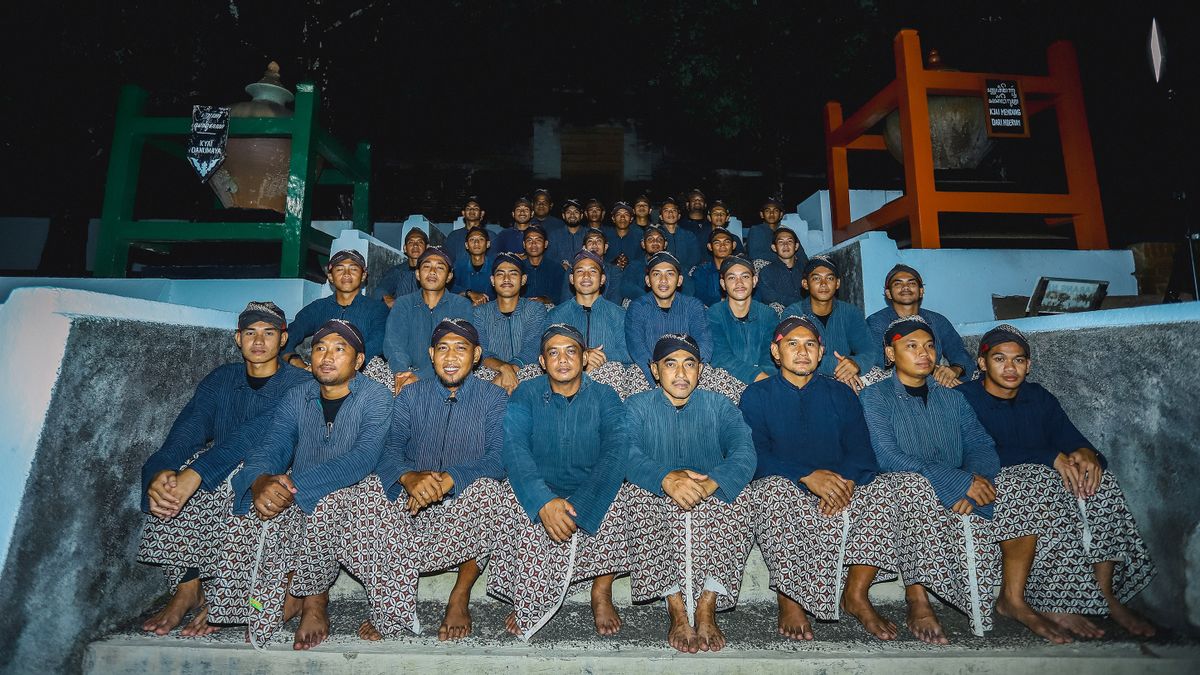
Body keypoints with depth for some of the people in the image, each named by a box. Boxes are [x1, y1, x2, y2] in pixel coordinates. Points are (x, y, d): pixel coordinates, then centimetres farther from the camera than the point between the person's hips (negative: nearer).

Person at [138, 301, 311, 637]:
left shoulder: (299, 383, -9)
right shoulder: (220, 379, 8)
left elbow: (256, 433, -25)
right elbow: (188, 428, -10)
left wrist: (194, 474, -37)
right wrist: (160, 472, -30)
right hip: (223, 475, 5)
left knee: (216, 477, -32)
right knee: (162, 471, -20)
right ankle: (185, 587, -16)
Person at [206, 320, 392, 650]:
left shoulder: (375, 397, -11)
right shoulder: (297, 398, 5)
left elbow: (364, 457, -25)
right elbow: (271, 446, -8)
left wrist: (297, 485, -35)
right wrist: (261, 481, -32)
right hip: (298, 497, 5)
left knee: (325, 503, -33)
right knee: (257, 507, -21)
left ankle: (315, 600, -11)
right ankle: (288, 597, -4)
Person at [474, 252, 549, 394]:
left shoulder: (536, 310, 6)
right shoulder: (480, 313, 10)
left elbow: (531, 350, -9)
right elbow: (481, 354, -4)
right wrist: (504, 367, -27)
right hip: (487, 376, 0)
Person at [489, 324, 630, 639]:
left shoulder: (604, 397, -4)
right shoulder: (526, 394, -3)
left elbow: (616, 452, -18)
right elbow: (514, 447, -18)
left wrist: (576, 509, -32)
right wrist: (544, 502, -37)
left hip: (591, 491, 0)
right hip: (538, 488, 0)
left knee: (613, 502, -29)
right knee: (516, 497, -30)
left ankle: (601, 593, -5)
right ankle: (526, 603, -10)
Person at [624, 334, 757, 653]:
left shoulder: (719, 406, 11)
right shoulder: (636, 407, 7)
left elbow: (744, 452, -8)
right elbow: (627, 453, -13)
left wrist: (709, 483, -31)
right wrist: (666, 478, -35)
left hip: (712, 498, 1)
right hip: (657, 498, -1)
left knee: (736, 497, -29)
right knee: (643, 494, -32)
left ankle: (707, 607, -24)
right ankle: (676, 609, -27)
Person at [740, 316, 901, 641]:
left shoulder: (841, 395, 16)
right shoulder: (756, 395, 6)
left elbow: (860, 449, 2)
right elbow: (755, 455, -9)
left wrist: (847, 478, -21)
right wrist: (807, 475, -24)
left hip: (837, 486, 3)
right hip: (784, 486, -3)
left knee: (880, 489, -25)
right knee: (773, 489, -35)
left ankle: (856, 594, -11)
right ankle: (788, 599, -21)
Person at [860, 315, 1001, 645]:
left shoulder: (952, 398, 18)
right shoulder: (875, 396, 2)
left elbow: (983, 448, 5)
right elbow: (888, 457, -12)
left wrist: (977, 480, -19)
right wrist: (959, 480, -21)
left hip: (957, 499, 4)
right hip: (901, 494, -4)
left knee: (975, 519, -29)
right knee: (915, 482, -36)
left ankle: (978, 616, -13)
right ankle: (917, 597, -30)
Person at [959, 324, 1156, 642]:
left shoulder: (1040, 398, 14)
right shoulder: (964, 399, -7)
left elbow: (1070, 439, 3)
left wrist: (1086, 452, -22)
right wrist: (1050, 458, -25)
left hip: (1040, 480, 6)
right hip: (990, 489, -6)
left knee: (1098, 484, -18)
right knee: (1035, 483, -35)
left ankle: (1105, 593, -8)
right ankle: (1012, 598, -26)